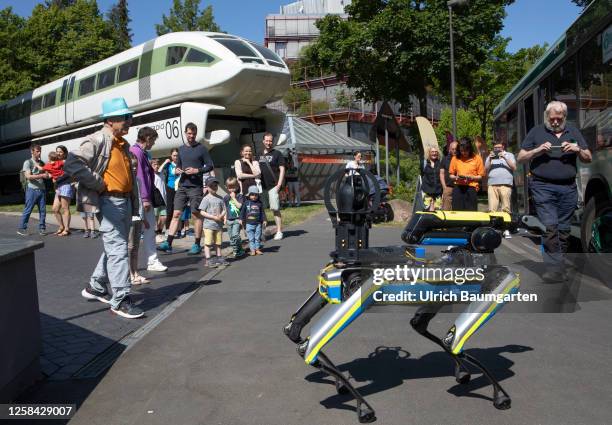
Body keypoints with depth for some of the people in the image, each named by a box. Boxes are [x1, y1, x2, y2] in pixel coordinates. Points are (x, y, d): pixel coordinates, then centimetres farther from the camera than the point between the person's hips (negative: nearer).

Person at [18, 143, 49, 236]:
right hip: (32, 189, -5)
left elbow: (46, 174, 18)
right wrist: (41, 175, -20)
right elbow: (28, 176, -11)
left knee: (43, 210, 2)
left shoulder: (41, 163, 16)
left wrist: (50, 175, -6)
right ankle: (22, 228, 4)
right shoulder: (28, 162, 0)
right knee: (27, 210, -3)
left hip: (42, 189, 5)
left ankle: (42, 228, 8)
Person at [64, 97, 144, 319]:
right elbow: (71, 164, -22)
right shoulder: (98, 140, -11)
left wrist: (134, 201, 18)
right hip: (109, 202, -9)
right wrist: (98, 185, -18)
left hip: (125, 201, 9)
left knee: (115, 247, 16)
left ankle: (96, 287, 31)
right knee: (117, 249, -10)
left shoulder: (123, 144, 16)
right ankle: (121, 300, -5)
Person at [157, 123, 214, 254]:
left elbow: (210, 166, -2)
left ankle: (197, 245, 6)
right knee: (176, 214, 1)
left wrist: (197, 171, -16)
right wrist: (177, 170, 2)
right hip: (182, 186, 5)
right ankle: (168, 243, 1)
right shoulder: (181, 149, 15)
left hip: (195, 187, -5)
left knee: (196, 215, -1)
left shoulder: (201, 148, 0)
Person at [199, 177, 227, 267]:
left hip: (219, 225, 5)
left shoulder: (220, 198, 8)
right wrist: (214, 217, -17)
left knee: (218, 242, 14)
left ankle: (219, 257, 23)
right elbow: (202, 212, -11)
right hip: (208, 224, -5)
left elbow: (224, 210, 11)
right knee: (208, 242, -4)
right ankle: (208, 260, -1)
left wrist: (221, 216, -12)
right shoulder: (206, 199, -6)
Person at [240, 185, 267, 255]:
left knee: (258, 237, 9)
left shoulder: (259, 203, 3)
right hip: (249, 224, -1)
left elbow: (262, 212, 7)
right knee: (251, 238, 2)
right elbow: (242, 211, 3)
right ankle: (252, 250, 7)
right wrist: (241, 219, -3)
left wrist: (264, 220, 3)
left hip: (258, 224, 2)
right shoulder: (246, 203, 0)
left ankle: (257, 249, 19)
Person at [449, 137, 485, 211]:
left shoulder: (477, 158, 2)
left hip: (471, 188, -2)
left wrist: (471, 177, -13)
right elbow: (451, 175, 13)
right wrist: (456, 178, -8)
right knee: (457, 211, -1)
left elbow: (481, 176, 4)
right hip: (458, 188, 2)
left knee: (471, 212, -4)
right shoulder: (455, 158, 7)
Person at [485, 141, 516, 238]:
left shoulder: (509, 155, 16)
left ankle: (506, 230, -7)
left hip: (505, 184, -2)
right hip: (492, 185, 2)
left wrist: (504, 158, -7)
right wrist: (490, 159, -1)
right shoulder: (490, 156, 23)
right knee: (492, 209, -7)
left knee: (506, 208, -8)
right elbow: (486, 170, 14)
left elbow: (514, 168, 3)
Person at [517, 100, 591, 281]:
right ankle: (554, 268, -15)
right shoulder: (536, 132, 8)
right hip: (543, 187, -3)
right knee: (550, 227, -14)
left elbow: (589, 158, 16)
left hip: (568, 188, 3)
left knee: (564, 230, 7)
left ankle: (559, 264, 16)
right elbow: (520, 158, 6)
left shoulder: (573, 132, 15)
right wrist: (538, 150, -11)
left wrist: (578, 150, -5)